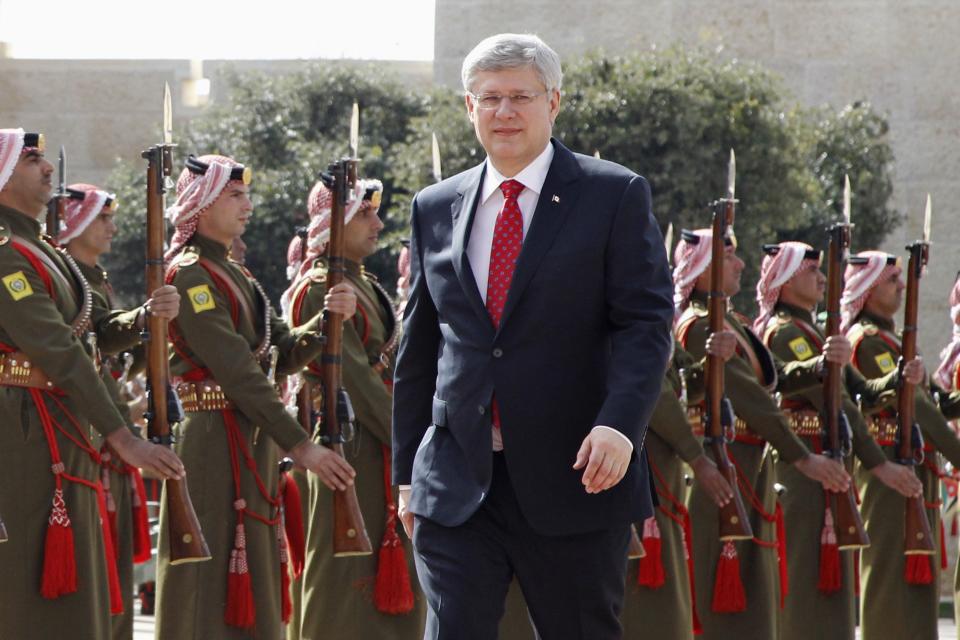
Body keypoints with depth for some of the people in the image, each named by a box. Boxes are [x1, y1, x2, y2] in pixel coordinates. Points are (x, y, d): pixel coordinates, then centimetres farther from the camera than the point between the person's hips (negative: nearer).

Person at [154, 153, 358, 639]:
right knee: (213, 596, -7)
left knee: (252, 600, 11)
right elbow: (237, 373, -19)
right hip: (216, 447, -9)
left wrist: (328, 319, -9)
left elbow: (283, 354, 10)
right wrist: (299, 446, -22)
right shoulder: (191, 274, -12)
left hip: (253, 444, 9)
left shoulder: (233, 274, 17)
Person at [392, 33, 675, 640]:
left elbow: (646, 323, -7)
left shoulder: (616, 195, 0)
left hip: (574, 475, -2)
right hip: (456, 483, 2)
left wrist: (619, 424, -22)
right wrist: (407, 469, 14)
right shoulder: (435, 208, 12)